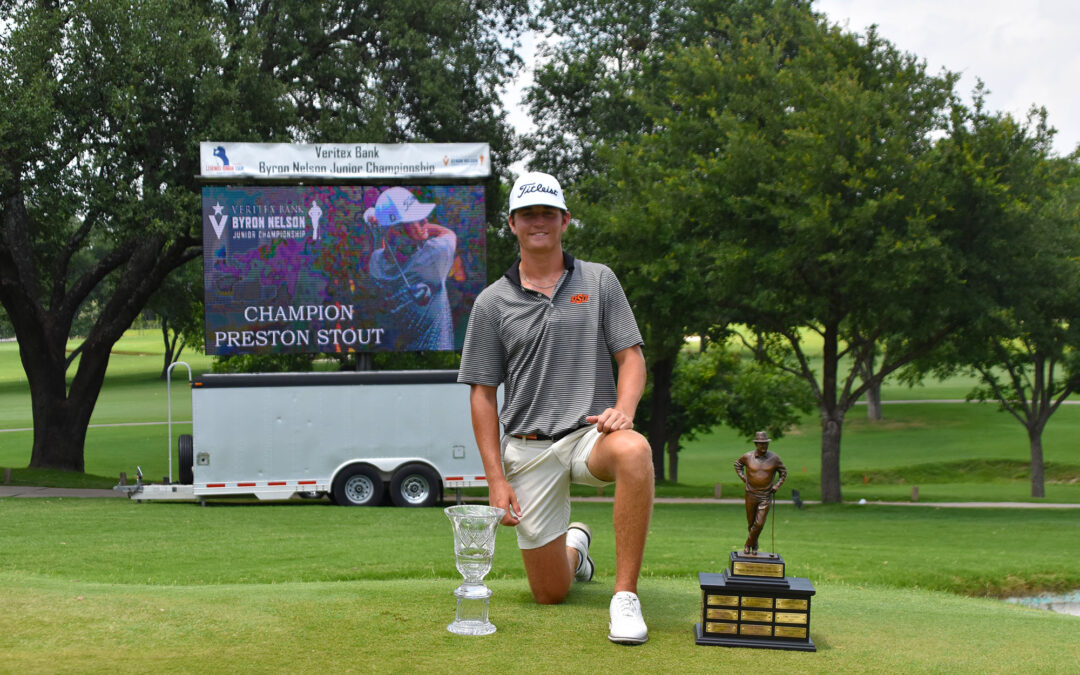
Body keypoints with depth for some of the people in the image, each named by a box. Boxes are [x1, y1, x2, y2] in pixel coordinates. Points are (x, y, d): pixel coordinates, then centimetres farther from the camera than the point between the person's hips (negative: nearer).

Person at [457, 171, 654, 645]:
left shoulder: (599, 281, 6)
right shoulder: (492, 302, 5)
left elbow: (631, 356, 2)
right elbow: (483, 393, 4)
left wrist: (623, 409, -20)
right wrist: (496, 478, -4)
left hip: (590, 433, -1)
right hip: (527, 449, 1)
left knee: (633, 451, -39)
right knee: (550, 593, 3)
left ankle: (625, 597, -30)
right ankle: (575, 544, 40)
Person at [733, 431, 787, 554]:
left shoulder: (774, 458, -7)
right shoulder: (748, 457, -7)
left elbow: (784, 472, 9)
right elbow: (737, 464, 15)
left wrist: (777, 486, -1)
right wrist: (743, 478, 5)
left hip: (766, 497, -1)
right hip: (751, 494, 1)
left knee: (759, 523, -7)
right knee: (751, 523, 11)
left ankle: (749, 544, 13)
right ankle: (754, 544, 34)